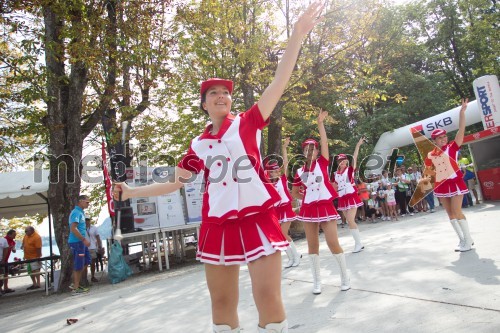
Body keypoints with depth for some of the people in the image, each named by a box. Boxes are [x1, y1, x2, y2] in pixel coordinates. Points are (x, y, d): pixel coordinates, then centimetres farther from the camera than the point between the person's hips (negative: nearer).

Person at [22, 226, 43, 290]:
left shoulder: (36, 237, -22)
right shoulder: (26, 235, 5)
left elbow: (39, 248, -23)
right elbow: (24, 242, 25)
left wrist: (38, 257, -22)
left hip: (34, 257, -10)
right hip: (28, 257, 10)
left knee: (35, 270, -11)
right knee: (30, 271, 15)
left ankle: (38, 284, -9)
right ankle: (34, 284, 26)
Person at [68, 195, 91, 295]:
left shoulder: (80, 212, 15)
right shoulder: (76, 212, -16)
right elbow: (73, 228, -25)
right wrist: (84, 239, -24)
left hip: (81, 242, 10)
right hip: (76, 242, -10)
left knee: (86, 261, 15)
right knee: (78, 265, -3)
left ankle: (76, 283, 24)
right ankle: (76, 288, 7)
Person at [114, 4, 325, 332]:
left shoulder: (247, 123, 5)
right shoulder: (198, 145, 12)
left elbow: (278, 85, -5)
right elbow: (175, 183, 19)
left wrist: (297, 36, -12)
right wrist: (132, 191, 19)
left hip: (257, 218, -3)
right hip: (218, 224, 3)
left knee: (270, 300, -6)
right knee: (222, 303, 12)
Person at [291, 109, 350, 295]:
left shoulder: (322, 163, 1)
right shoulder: (300, 172, 5)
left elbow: (324, 142, -9)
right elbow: (294, 193, 15)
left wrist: (320, 123, -11)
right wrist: (307, 197, 3)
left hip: (326, 207, -2)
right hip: (308, 209, 3)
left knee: (333, 243, -4)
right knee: (312, 245, 7)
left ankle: (345, 277, 18)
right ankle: (317, 281, 20)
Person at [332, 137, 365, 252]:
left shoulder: (350, 169, -3)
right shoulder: (335, 174, 8)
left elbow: (354, 158, -15)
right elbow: (335, 188, 15)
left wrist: (358, 145, -22)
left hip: (352, 197, -5)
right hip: (342, 199, 5)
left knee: (350, 221, -12)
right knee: (350, 222, 10)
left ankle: (358, 243, 0)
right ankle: (359, 243, 20)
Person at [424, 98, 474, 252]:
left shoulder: (452, 147, -4)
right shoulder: (430, 155, 5)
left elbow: (461, 130, -14)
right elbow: (429, 171, 19)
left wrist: (462, 112, -19)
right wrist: (429, 172, -3)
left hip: (455, 182, -4)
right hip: (441, 185, 5)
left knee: (457, 212, -7)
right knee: (450, 214, 10)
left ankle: (468, 240, 10)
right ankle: (462, 239, 24)